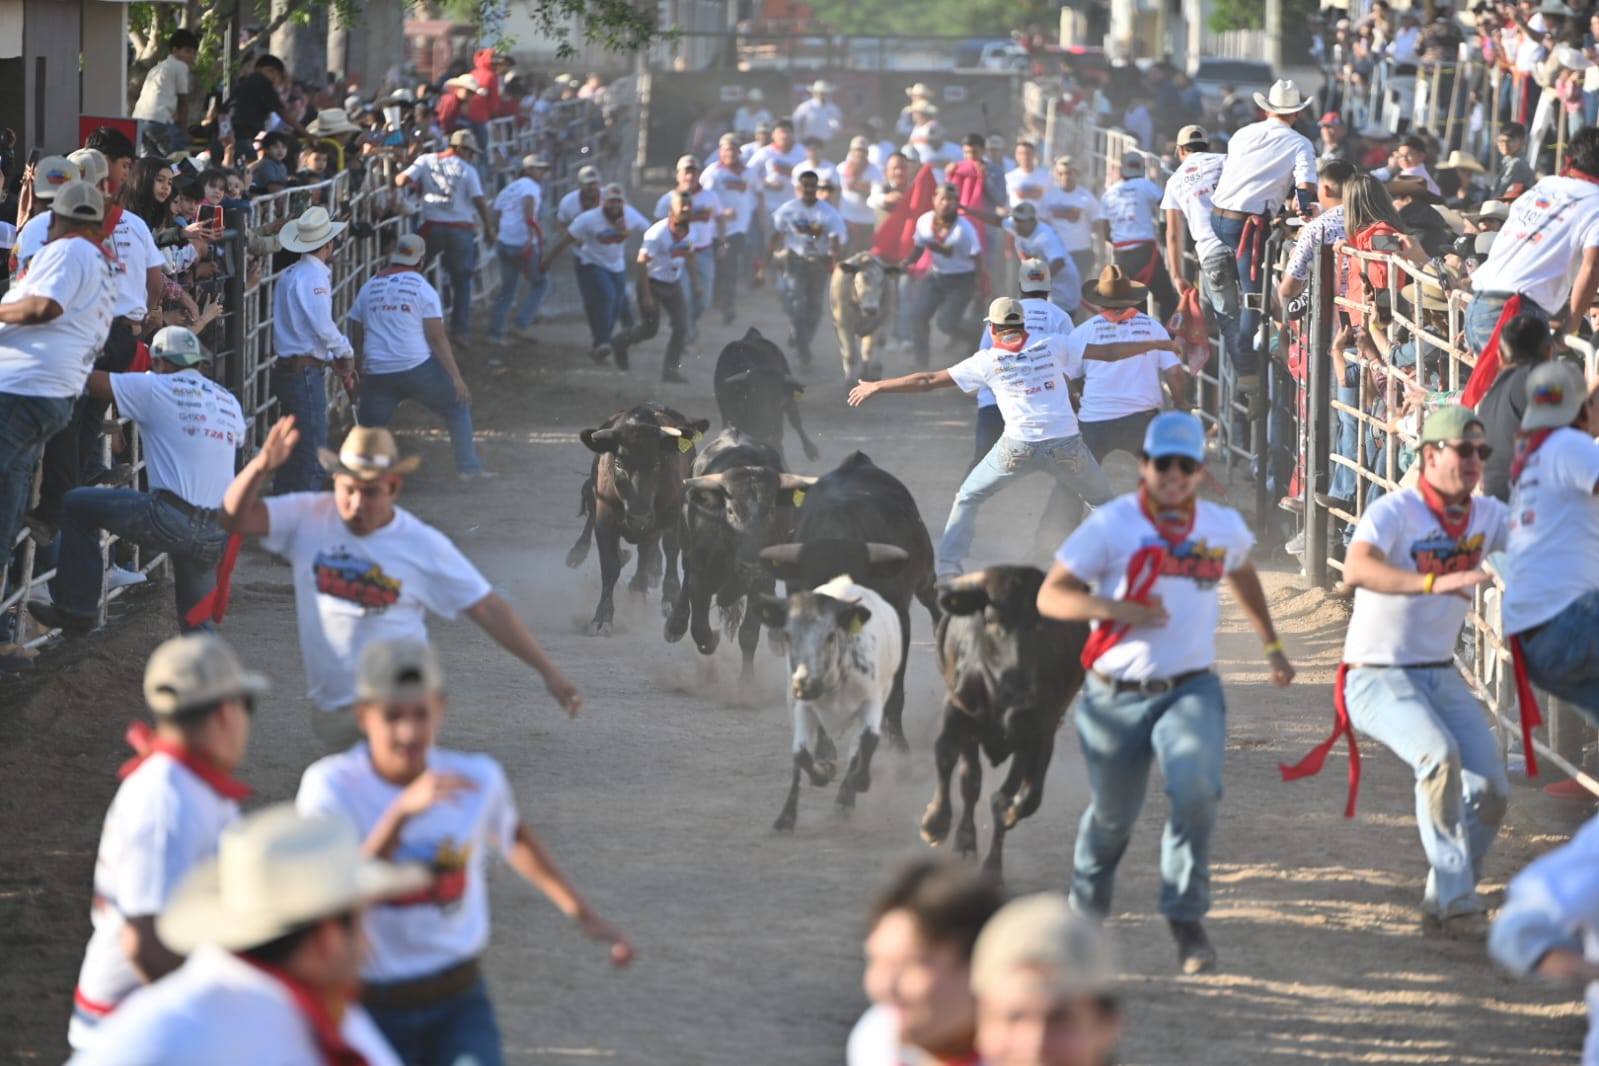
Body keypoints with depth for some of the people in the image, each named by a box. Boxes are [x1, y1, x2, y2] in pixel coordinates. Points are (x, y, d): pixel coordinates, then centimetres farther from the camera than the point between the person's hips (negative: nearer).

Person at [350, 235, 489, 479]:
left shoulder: (369, 288, 10)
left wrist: (358, 372, 24)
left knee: (367, 425, 13)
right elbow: (437, 337, -7)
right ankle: (469, 467, 8)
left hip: (378, 373, 3)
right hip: (418, 370, -3)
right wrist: (456, 377, -7)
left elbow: (356, 338, 13)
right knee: (458, 409, 14)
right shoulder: (422, 289, -2)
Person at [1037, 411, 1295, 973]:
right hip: (1115, 696, -1)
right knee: (1113, 815, 12)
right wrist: (1118, 608, -27)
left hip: (1191, 690, 1)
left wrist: (1272, 646, 32)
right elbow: (1050, 596, -12)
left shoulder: (1224, 526, 4)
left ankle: (1186, 916, -12)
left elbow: (1242, 574, 28)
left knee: (1197, 789, -25)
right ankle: (1087, 909, 42)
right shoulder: (1111, 525, -9)